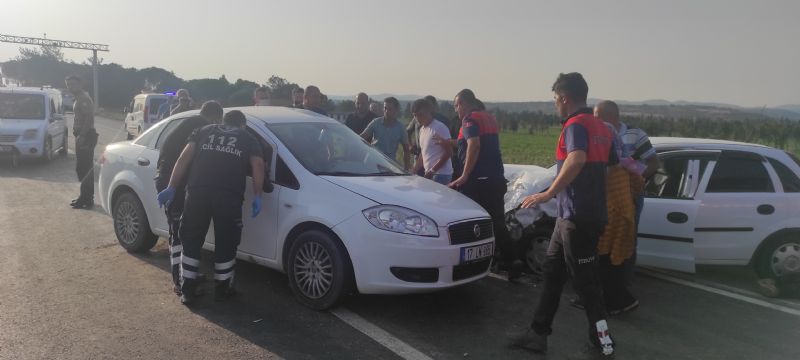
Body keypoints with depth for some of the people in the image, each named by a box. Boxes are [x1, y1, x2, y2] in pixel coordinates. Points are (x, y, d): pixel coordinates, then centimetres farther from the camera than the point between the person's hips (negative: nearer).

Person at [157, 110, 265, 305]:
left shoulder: (204, 131, 25)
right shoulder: (248, 139, 22)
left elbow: (184, 158, 13)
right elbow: (258, 165, 6)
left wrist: (171, 188, 11)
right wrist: (257, 197, 5)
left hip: (197, 192, 2)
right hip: (229, 196, -1)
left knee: (191, 242, 15)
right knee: (226, 244, 14)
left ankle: (187, 290, 20)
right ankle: (222, 289, 26)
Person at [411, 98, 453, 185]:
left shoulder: (439, 128, -11)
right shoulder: (422, 129, 16)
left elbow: (448, 152, -15)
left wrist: (432, 170, -17)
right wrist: (414, 171, 15)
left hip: (440, 174, -8)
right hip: (428, 173, 8)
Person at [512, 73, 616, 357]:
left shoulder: (576, 124, -15)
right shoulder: (600, 127, 14)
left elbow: (577, 160, -35)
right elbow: (604, 164, 24)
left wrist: (549, 193, -33)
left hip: (579, 217, -10)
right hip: (574, 215, 10)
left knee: (584, 280, 1)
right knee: (553, 272, 13)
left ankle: (603, 339, 11)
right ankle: (538, 333, 18)